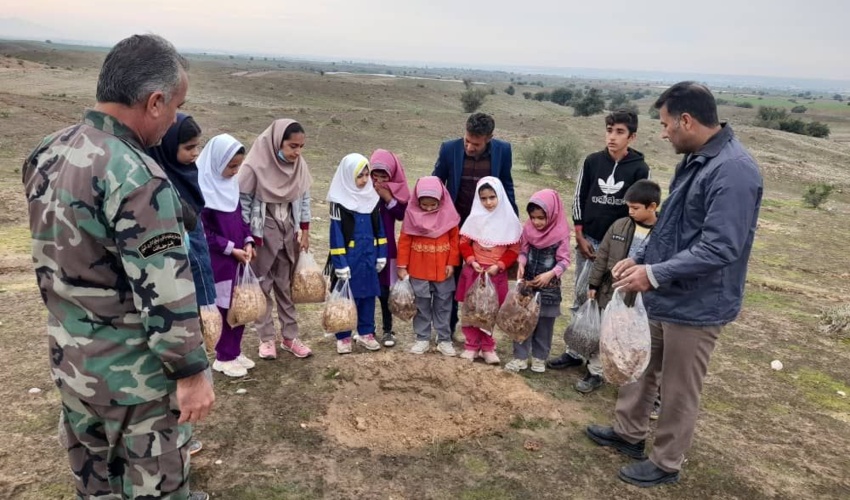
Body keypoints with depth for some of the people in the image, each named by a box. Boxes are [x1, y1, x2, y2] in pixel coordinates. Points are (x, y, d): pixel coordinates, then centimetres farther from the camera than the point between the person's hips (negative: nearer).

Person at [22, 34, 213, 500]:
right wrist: (190, 371, -18)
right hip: (133, 374, -8)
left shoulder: (46, 154, 1)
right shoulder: (137, 177, -26)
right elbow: (164, 293, -26)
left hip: (68, 357, 8)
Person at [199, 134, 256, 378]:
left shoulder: (232, 183, 6)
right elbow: (203, 232, -15)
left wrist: (248, 242, -1)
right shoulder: (203, 188, -16)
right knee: (227, 310, 2)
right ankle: (224, 357, 18)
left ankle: (234, 352, 27)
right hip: (217, 261, -7)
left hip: (238, 257, 7)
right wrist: (231, 249, -15)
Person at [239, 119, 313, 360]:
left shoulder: (300, 164, -4)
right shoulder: (256, 164, -19)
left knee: (286, 285, 12)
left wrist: (304, 232, 5)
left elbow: (304, 198, 6)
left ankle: (289, 337, 21)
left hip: (289, 232, 5)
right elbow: (243, 202, -12)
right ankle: (267, 338, 18)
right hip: (262, 233, -4)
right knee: (262, 286, 7)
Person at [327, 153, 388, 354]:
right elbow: (336, 235, -11)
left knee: (368, 295, 11)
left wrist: (381, 255, 8)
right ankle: (343, 337, 15)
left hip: (368, 257, 5)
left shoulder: (372, 198, 6)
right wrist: (340, 264, -15)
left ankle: (366, 333, 24)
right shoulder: (340, 202, -10)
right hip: (349, 258, -5)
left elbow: (379, 230, 11)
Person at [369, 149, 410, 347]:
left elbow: (402, 214, -6)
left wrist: (388, 199, -15)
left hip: (386, 246, 0)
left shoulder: (397, 190, -1)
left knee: (384, 289, 3)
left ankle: (388, 329, 16)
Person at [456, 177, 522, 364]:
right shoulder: (475, 218, -1)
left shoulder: (509, 220, -4)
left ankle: (487, 347, 19)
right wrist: (471, 261, -11)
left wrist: (499, 265, -12)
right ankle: (472, 346, 17)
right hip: (474, 270, 1)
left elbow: (514, 249, -2)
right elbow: (464, 243, 3)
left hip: (496, 273, -1)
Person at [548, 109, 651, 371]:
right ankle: (575, 351, 18)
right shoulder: (592, 161, 2)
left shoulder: (640, 169, -4)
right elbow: (578, 200, 5)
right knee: (581, 298, 8)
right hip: (588, 241, 3)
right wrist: (580, 238, -2)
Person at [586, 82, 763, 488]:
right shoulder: (695, 159, 7)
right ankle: (629, 433, 42)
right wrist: (639, 259, 7)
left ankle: (666, 463, 29)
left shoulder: (733, 171, -24)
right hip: (664, 296, 9)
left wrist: (654, 273, -25)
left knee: (678, 389, 9)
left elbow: (718, 248, -29)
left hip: (696, 305, -9)